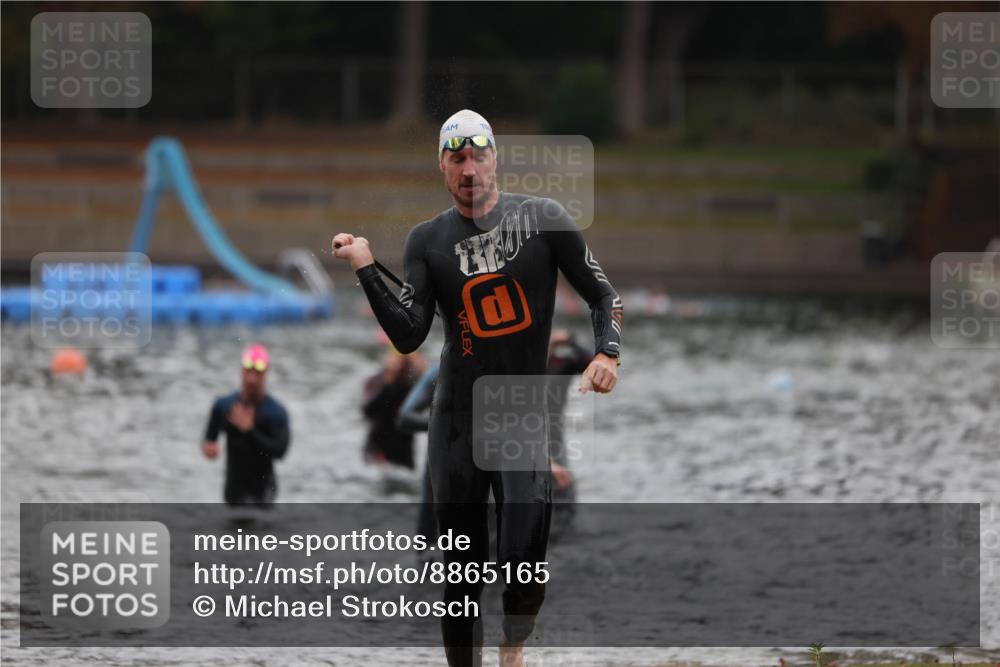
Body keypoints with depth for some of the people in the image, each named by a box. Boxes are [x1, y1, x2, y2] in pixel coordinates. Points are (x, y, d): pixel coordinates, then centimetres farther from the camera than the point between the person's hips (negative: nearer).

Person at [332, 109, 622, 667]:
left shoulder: (543, 219, 1)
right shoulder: (428, 240, 6)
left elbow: (603, 295, 4)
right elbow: (408, 336, -5)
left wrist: (607, 353, -13)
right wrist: (367, 270, -14)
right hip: (458, 418, 2)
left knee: (524, 558, -15)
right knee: (461, 570, 2)